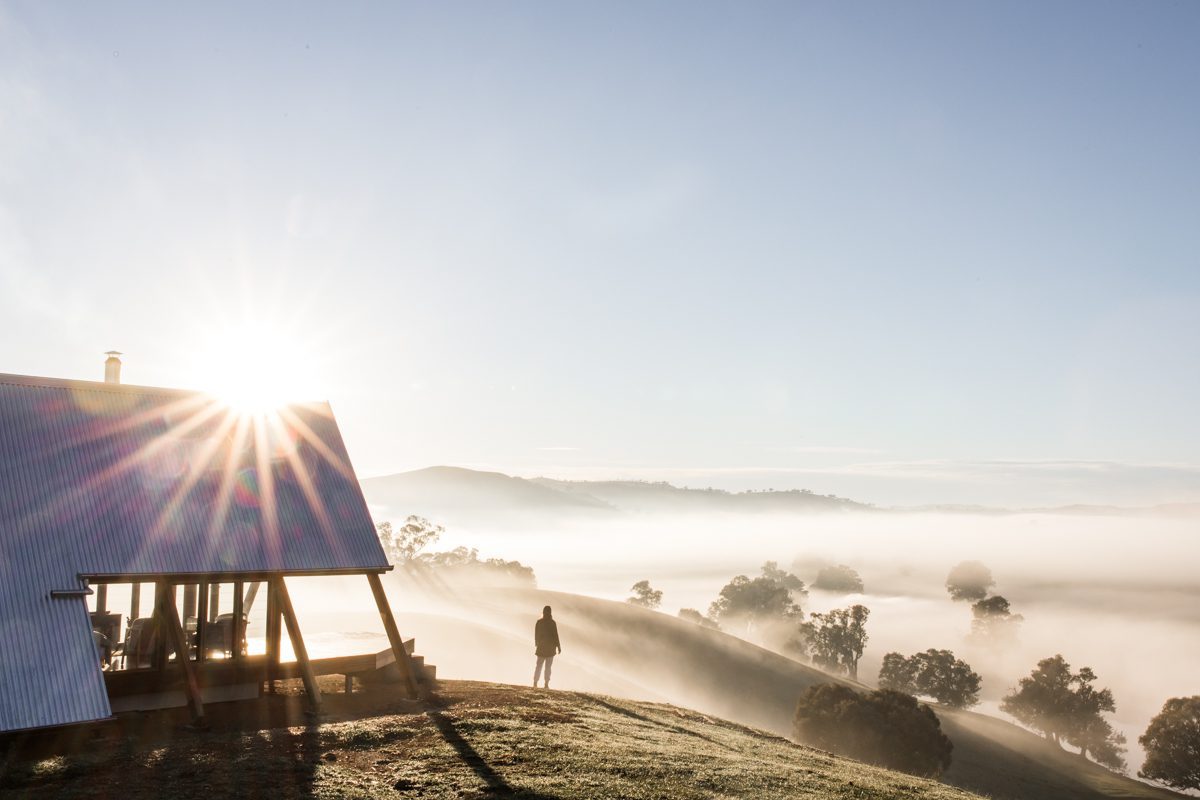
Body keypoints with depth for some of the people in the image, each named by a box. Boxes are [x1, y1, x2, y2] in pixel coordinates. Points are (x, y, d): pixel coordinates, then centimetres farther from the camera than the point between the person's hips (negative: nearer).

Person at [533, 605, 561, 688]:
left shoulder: (539, 622, 0)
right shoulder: (552, 623, -13)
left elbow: (536, 634, 7)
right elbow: (555, 635, -11)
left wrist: (537, 644, 20)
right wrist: (558, 646, -4)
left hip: (541, 647, 3)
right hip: (550, 647, -3)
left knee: (539, 665, 10)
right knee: (548, 666, 3)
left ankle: (535, 683, 5)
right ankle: (546, 684, 1)